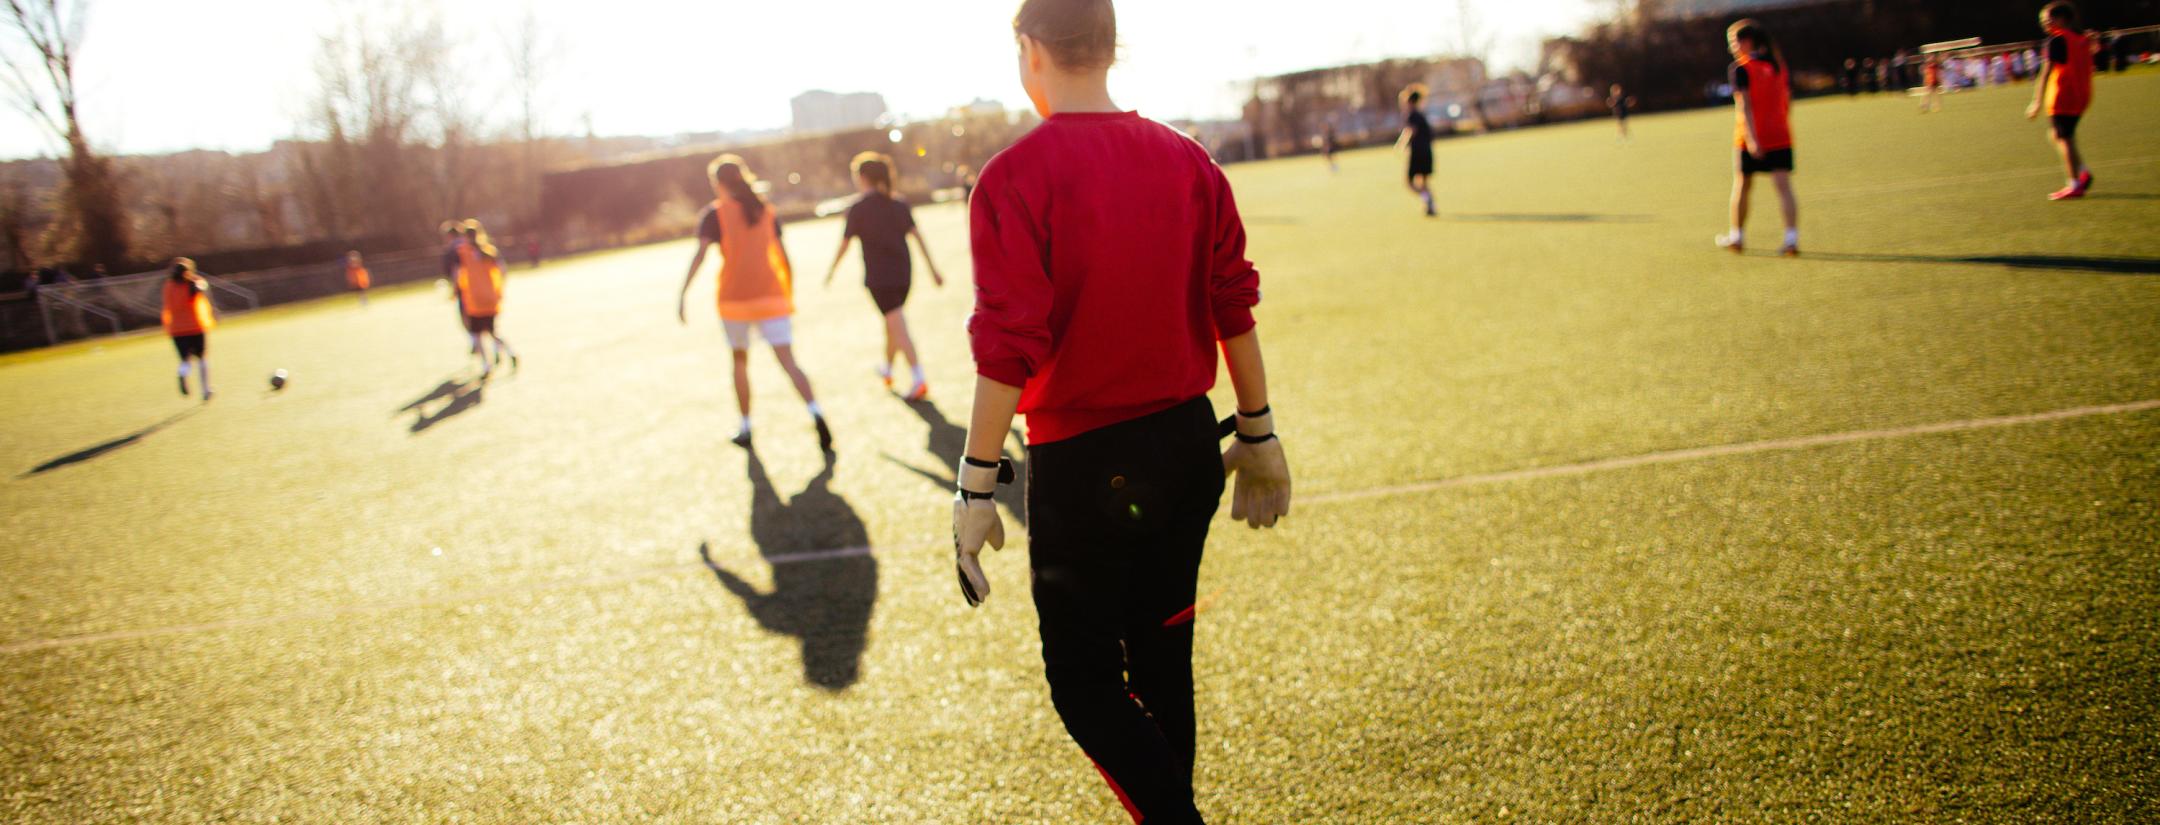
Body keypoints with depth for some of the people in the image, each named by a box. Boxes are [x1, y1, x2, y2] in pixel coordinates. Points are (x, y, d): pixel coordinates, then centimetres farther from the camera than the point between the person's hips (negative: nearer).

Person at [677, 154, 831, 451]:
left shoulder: (714, 214, -1)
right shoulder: (766, 210, 10)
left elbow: (700, 254, -14)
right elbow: (784, 258, 10)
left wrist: (682, 295, -16)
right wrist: (789, 295, 20)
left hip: (735, 300, -2)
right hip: (771, 298, 2)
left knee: (740, 361, 19)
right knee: (789, 362, -5)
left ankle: (745, 429, 24)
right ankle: (817, 414, -28)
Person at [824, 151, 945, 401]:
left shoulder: (858, 208, -7)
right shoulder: (899, 204, 6)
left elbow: (845, 244, -2)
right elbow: (917, 236, 3)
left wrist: (831, 271, 12)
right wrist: (933, 268, 5)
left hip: (878, 278, -5)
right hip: (903, 274, 5)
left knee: (899, 328, -9)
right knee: (893, 323, 23)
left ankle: (920, 379, -19)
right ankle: (887, 369, 41)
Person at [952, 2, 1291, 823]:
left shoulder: (1015, 178, -13)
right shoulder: (1186, 160, 3)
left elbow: (1009, 347, -17)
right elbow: (1234, 308, 4)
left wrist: (976, 486, -11)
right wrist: (1258, 436, 13)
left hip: (1083, 465, -6)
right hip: (1190, 443, 6)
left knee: (1084, 683, 7)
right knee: (1162, 659, 20)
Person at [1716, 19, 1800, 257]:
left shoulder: (1741, 69, -8)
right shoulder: (1779, 65, 11)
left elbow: (1744, 106, -17)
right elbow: (1788, 102, 15)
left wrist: (1750, 137, -23)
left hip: (1751, 140, -4)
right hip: (1781, 138, 4)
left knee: (1742, 186, 12)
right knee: (1784, 186, -3)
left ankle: (1736, 236, 25)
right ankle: (1792, 238, -15)